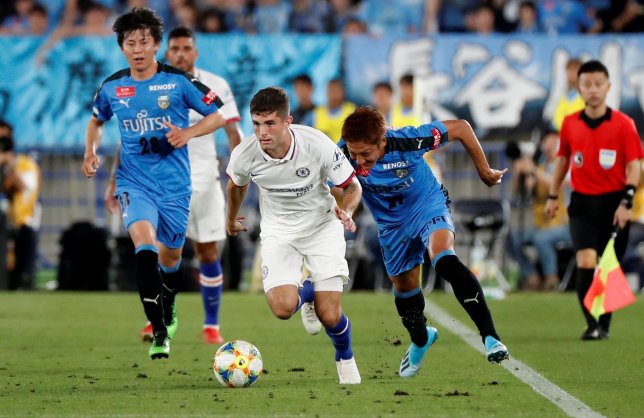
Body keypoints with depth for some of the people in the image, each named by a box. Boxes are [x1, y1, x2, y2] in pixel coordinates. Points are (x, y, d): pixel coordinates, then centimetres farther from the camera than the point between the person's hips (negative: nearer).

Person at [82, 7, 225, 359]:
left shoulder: (178, 81, -6)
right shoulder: (112, 88, 2)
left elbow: (218, 115, 1)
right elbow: (96, 120, 22)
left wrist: (188, 133, -15)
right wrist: (91, 152, 4)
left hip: (174, 183, 0)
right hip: (134, 182, 0)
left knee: (170, 254, 15)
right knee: (145, 245, -25)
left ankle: (168, 309, 49)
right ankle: (159, 332, -25)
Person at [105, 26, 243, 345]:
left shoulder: (216, 87, -1)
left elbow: (233, 130, -3)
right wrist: (115, 182, 0)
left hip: (204, 180, 1)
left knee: (208, 253, 3)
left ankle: (211, 326, 13)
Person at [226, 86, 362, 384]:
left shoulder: (318, 145, -26)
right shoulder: (245, 154, -20)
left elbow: (352, 186, -10)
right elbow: (236, 185, 7)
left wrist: (346, 210, -32)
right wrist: (231, 219, 23)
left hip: (322, 226, -1)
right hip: (278, 232, 1)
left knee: (329, 316, -10)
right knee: (282, 308, -21)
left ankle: (345, 358, 28)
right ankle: (307, 292, 20)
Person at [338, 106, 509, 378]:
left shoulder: (407, 141, -35)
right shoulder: (344, 154, -28)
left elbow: (460, 128, -21)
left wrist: (484, 171, -11)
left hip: (428, 204, -4)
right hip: (390, 223, 4)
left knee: (444, 259, -30)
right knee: (403, 286, 16)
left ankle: (489, 335, -30)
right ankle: (420, 340, 49)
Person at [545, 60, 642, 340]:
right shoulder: (570, 124, 3)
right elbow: (563, 159, 17)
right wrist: (553, 196, 16)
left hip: (613, 202, -1)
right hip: (582, 204, 1)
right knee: (585, 262, -15)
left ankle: (604, 325, 18)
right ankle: (591, 325, -9)